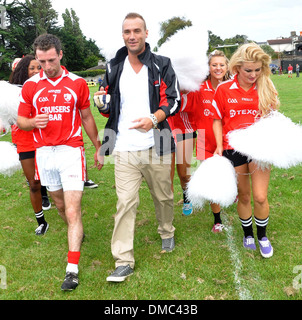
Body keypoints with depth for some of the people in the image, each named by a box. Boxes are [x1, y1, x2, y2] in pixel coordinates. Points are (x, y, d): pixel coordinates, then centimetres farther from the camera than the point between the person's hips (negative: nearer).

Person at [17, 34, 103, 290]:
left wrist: (98, 148, 13)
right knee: (60, 204, 18)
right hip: (44, 153, 3)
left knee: (73, 211, -8)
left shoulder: (77, 83, 1)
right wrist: (33, 122, -15)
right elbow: (20, 120, 9)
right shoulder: (30, 86, 3)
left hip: (71, 151, -3)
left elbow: (87, 118, 10)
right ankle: (77, 234, 46)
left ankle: (72, 269, -5)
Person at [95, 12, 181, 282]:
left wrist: (154, 119, -18)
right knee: (125, 203, -4)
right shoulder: (114, 67, 11)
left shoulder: (161, 65, 3)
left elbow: (173, 100, -1)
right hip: (125, 149, 1)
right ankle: (124, 261, 2)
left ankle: (167, 233, 43)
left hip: (156, 146, 0)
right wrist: (103, 101, -4)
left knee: (163, 196, 15)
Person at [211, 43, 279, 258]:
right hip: (233, 149, 0)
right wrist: (219, 146, -3)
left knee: (260, 197, -3)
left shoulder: (266, 89, 2)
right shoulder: (224, 90, -1)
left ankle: (262, 236, 23)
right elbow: (217, 120, 7)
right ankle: (248, 234, 35)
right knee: (243, 196, 12)